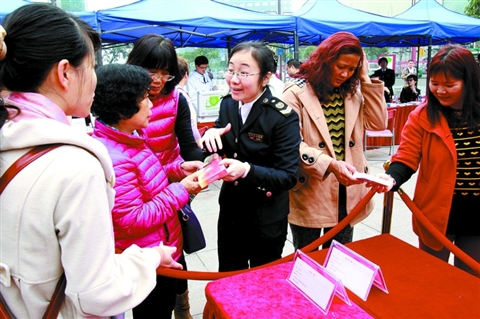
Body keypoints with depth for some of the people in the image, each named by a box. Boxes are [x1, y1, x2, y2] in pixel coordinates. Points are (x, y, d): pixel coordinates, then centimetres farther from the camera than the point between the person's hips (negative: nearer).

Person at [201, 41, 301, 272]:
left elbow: (288, 176, -21)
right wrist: (211, 135, -17)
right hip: (230, 210, 5)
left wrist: (247, 170, -36)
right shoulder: (228, 104, -4)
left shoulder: (283, 117, -21)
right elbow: (221, 149, 5)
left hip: (267, 220, -5)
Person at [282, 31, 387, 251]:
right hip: (310, 192, -5)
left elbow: (378, 123, 0)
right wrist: (330, 164, -30)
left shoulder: (351, 92, 10)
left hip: (346, 193, 6)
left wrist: (365, 79, -2)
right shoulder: (296, 92, -10)